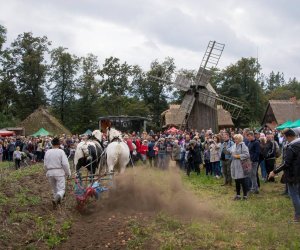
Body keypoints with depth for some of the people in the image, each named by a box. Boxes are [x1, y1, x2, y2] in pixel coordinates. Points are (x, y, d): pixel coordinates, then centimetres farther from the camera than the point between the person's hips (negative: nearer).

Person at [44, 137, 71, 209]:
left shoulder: (47, 152, 2)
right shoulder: (61, 151, -11)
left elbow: (45, 164, 9)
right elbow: (65, 163, -14)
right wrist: (68, 172, -1)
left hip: (50, 172, 4)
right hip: (59, 172, -4)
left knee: (54, 188, 22)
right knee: (61, 189, -3)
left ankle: (57, 200, 32)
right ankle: (56, 199, -29)